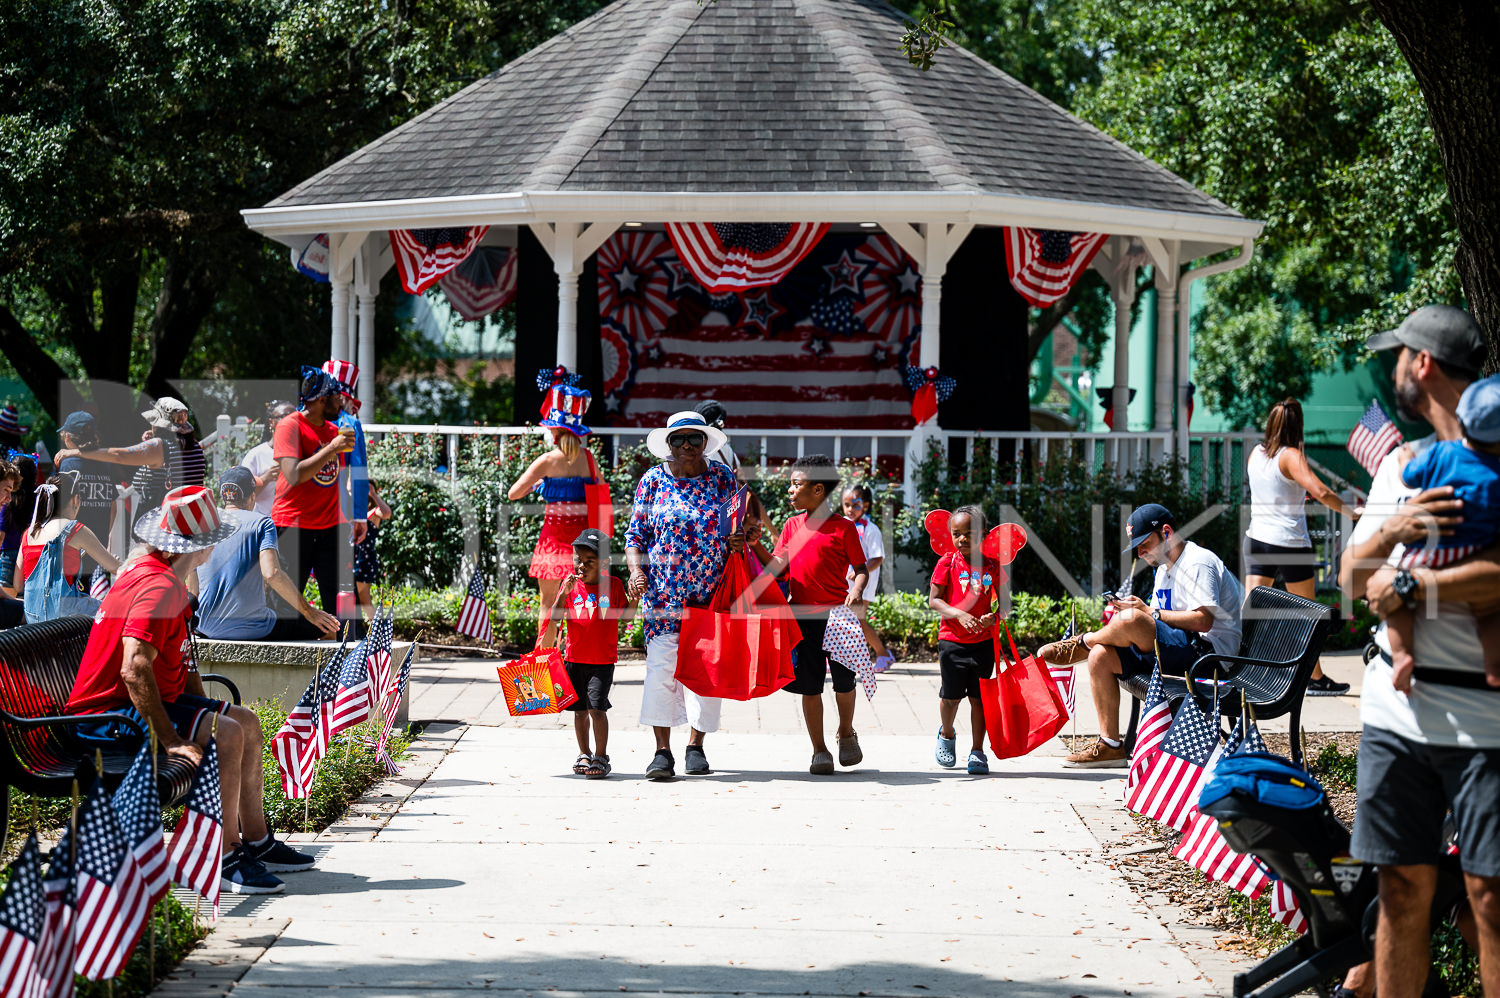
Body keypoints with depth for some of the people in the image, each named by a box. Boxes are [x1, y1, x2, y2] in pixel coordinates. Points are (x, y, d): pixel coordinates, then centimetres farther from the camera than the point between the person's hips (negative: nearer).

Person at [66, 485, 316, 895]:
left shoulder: (159, 577, 14)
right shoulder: (159, 587, -22)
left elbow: (181, 661, 22)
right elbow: (135, 670, -33)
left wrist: (205, 712, 13)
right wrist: (170, 739, -33)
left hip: (149, 702, 11)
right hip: (109, 714, -11)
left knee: (246, 721, 13)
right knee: (227, 734, -25)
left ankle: (256, 842, 20)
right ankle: (224, 858, -19)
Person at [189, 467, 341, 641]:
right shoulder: (261, 523, -4)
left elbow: (192, 591, 10)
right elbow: (271, 573, -20)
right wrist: (308, 612, -13)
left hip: (207, 627, 6)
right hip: (254, 630, -6)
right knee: (331, 627, 7)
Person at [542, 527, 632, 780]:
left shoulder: (613, 585, -3)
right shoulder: (570, 584, 2)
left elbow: (624, 616, 5)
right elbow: (555, 618, -5)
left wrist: (634, 598, -13)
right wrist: (564, 593, -19)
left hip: (603, 661, -3)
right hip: (575, 658, 3)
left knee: (596, 707, -11)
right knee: (580, 709, 11)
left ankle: (601, 757, -2)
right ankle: (584, 754, 25)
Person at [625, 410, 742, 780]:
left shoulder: (723, 479, 6)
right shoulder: (652, 481, 3)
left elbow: (737, 528, 15)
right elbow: (635, 534, 6)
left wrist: (738, 542, -8)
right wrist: (636, 570, -11)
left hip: (712, 592, 1)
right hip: (663, 592, -1)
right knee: (661, 665, -9)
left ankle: (696, 745, 15)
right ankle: (662, 750, -8)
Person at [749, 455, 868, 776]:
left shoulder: (843, 528, -3)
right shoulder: (792, 526, 10)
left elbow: (861, 568, -1)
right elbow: (779, 566, 9)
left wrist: (857, 590, -19)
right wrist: (757, 546, -3)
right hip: (803, 615, 3)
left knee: (844, 680, 3)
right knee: (809, 685, 2)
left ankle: (846, 733, 30)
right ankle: (819, 751, 10)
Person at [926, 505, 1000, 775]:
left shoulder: (992, 566, 3)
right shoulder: (947, 563, -3)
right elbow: (934, 600, -6)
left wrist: (994, 617, -14)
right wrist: (959, 614, -21)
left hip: (983, 641, 1)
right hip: (952, 640, -1)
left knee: (979, 697, 2)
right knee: (951, 696, 2)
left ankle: (978, 752, 10)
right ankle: (946, 734, 33)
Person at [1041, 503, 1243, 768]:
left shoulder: (1199, 562, -9)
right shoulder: (1164, 569, 23)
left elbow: (1203, 620, -20)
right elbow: (1159, 620, 19)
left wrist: (1150, 612, -18)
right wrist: (1134, 609, -2)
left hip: (1207, 651, -10)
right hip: (1178, 654, 10)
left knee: (1130, 621, -31)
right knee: (1100, 656, -6)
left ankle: (1080, 644, 1)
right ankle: (1110, 745, -5)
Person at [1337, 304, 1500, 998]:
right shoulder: (1402, 462, 18)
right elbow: (1352, 580, 14)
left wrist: (1408, 584, -12)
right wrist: (1391, 533, -7)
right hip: (1395, 709, 6)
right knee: (1402, 887, 7)